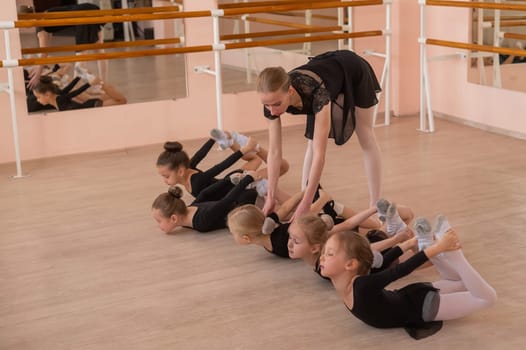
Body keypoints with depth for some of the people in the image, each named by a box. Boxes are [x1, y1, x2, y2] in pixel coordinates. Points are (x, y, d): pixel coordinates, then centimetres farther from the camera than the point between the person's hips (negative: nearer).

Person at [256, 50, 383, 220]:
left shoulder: (316, 92, -48)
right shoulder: (273, 100, -32)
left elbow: (319, 154, -47)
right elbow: (274, 151, -23)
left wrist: (307, 202, -47)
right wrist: (270, 197, -24)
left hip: (354, 72, -4)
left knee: (366, 137, 3)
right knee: (312, 143, -2)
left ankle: (375, 205, 11)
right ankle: (302, 199, 5)